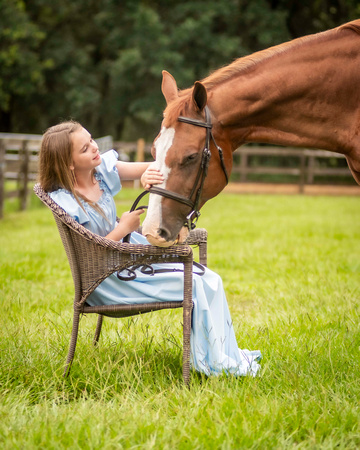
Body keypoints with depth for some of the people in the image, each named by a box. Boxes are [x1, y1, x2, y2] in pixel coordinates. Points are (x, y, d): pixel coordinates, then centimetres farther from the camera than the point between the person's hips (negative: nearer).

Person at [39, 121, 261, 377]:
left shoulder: (102, 168, -3)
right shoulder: (65, 202, -21)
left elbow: (149, 168, -8)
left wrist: (151, 174, -32)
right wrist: (123, 229, -20)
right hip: (107, 279, -8)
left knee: (211, 281, -2)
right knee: (193, 285, -17)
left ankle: (228, 354, 9)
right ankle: (213, 363, -2)